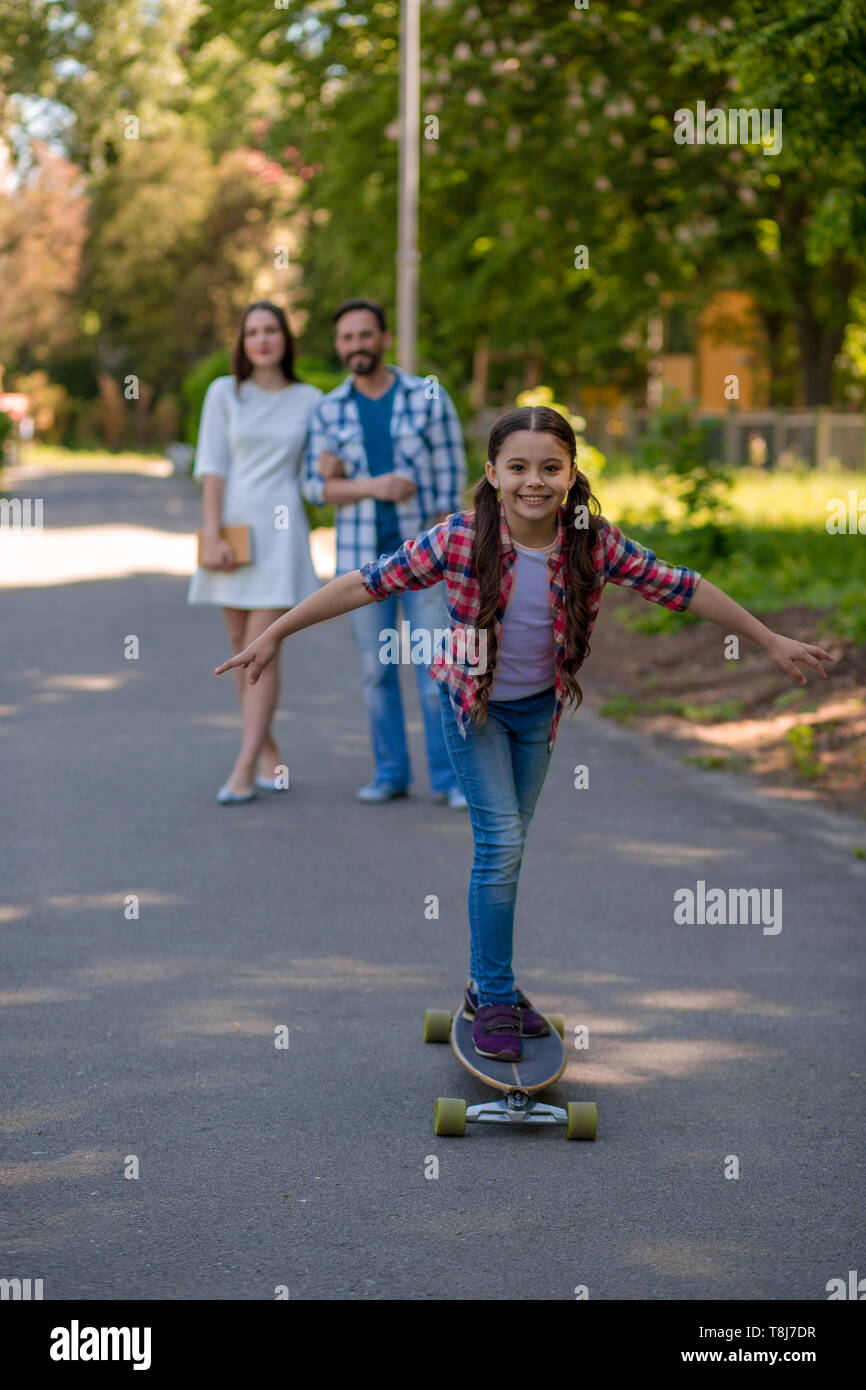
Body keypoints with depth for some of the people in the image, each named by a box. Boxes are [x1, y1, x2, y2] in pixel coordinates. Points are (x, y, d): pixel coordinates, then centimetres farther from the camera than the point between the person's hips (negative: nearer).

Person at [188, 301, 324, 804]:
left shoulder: (310, 400, 6)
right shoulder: (225, 392, 4)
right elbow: (213, 467, -2)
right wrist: (212, 536, -10)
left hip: (281, 531, -1)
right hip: (232, 527, 2)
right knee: (241, 648, 7)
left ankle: (244, 770, -12)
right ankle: (270, 754, 22)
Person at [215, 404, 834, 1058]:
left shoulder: (595, 543, -21)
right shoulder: (460, 540, -27)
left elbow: (681, 587, -11)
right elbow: (368, 583, -22)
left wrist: (772, 642, -4)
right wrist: (274, 635, -21)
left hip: (539, 707, 3)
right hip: (473, 703, -3)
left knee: (508, 843, 14)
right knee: (500, 839, -11)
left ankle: (490, 982, 29)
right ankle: (494, 998, 1)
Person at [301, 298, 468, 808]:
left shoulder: (429, 397, -4)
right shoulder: (329, 410, 3)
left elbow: (450, 476, -4)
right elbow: (317, 486, 0)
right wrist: (371, 487, -18)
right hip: (362, 556, 2)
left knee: (436, 667, -5)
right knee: (377, 669, 6)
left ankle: (449, 779, 1)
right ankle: (391, 773, 16)